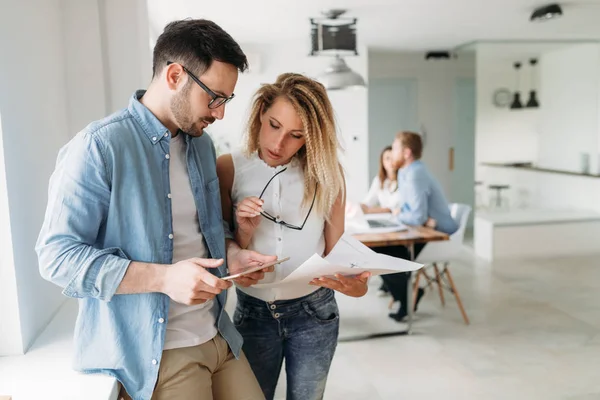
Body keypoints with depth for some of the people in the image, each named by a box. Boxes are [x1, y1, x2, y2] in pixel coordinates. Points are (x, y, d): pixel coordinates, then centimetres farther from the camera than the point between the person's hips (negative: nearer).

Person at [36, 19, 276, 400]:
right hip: (152, 353, -6)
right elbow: (57, 254, -17)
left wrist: (231, 253, -2)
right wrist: (163, 277, -26)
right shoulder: (99, 146, -16)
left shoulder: (202, 145, 7)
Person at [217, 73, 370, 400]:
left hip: (314, 312, 0)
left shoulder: (325, 173, -9)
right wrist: (245, 232, -24)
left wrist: (353, 281, -25)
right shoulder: (228, 169, -10)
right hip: (253, 313, 0)